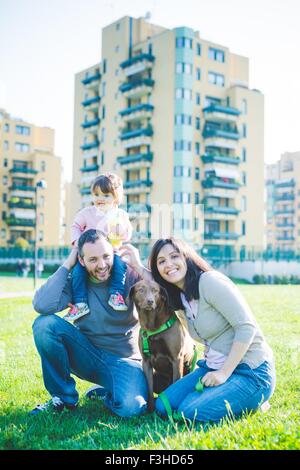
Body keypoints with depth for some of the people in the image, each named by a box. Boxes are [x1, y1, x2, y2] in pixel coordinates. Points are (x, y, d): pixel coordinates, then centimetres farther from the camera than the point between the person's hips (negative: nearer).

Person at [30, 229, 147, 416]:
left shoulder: (129, 275, -9)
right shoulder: (74, 281, -5)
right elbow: (42, 306, -23)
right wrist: (66, 266, -17)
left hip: (123, 360, -2)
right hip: (88, 354, 2)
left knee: (131, 406, -33)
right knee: (45, 324, -22)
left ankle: (106, 393, 5)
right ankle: (64, 396, -4)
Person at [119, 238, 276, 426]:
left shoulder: (210, 281, -18)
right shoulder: (180, 295, 6)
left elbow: (246, 327, -21)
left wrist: (224, 373, -19)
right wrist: (137, 266, 7)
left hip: (251, 372, -8)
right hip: (215, 368, 8)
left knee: (190, 412, -22)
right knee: (163, 406, -3)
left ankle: (253, 403, 2)